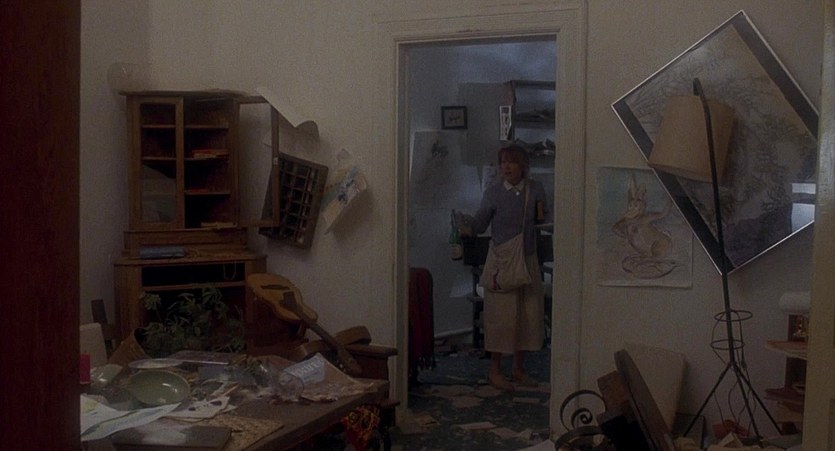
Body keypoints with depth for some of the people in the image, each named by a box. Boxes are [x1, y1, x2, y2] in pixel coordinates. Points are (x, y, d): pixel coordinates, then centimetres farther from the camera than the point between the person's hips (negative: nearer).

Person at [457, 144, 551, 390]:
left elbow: (546, 216, 14)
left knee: (529, 313, 9)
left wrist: (541, 215, -9)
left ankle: (518, 368, 23)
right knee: (501, 315, -3)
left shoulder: (535, 189, 0)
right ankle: (495, 371, 10)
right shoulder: (493, 192, -8)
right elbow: (480, 222, -7)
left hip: (528, 260, 4)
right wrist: (468, 227, -28)